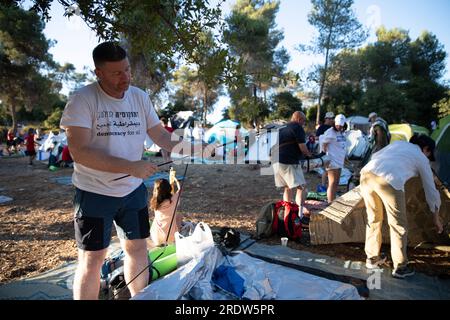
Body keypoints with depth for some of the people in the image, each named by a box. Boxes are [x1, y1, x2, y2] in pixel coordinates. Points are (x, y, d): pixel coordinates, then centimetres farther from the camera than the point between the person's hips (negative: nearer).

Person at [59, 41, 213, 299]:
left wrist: (192, 146, -15)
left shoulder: (140, 97, 1)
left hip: (133, 190, 5)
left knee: (138, 249, 16)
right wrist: (131, 166, -28)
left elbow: (161, 136, 2)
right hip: (95, 193, -4)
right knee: (92, 259, 5)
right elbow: (79, 151, -23)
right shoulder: (82, 100, -15)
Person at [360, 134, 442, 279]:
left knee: (373, 219, 24)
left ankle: (372, 259, 37)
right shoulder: (422, 158, 23)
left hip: (367, 173, 5)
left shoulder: (399, 143, 34)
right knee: (399, 226, 16)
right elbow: (430, 190, 30)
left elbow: (375, 156, 33)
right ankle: (400, 267, 30)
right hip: (389, 181, -5)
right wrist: (436, 217, 41)